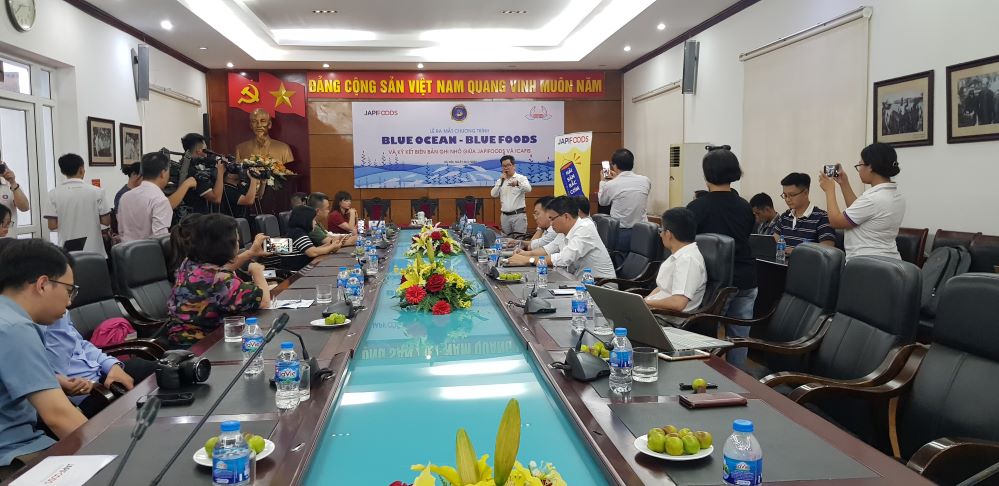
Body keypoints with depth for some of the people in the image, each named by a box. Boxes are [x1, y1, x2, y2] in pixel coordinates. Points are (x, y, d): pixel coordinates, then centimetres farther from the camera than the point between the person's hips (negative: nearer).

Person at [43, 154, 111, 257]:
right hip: (94, 251, -1)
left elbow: (52, 226, -5)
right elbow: (106, 221, -4)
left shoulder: (54, 194, -4)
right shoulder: (96, 191, -6)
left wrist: (65, 221, 14)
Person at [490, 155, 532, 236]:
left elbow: (528, 189, -19)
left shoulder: (521, 178, -1)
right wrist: (501, 181, -7)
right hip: (504, 215, 4)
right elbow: (493, 194, 2)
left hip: (518, 215, -4)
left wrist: (518, 183, -40)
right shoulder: (500, 180, 13)